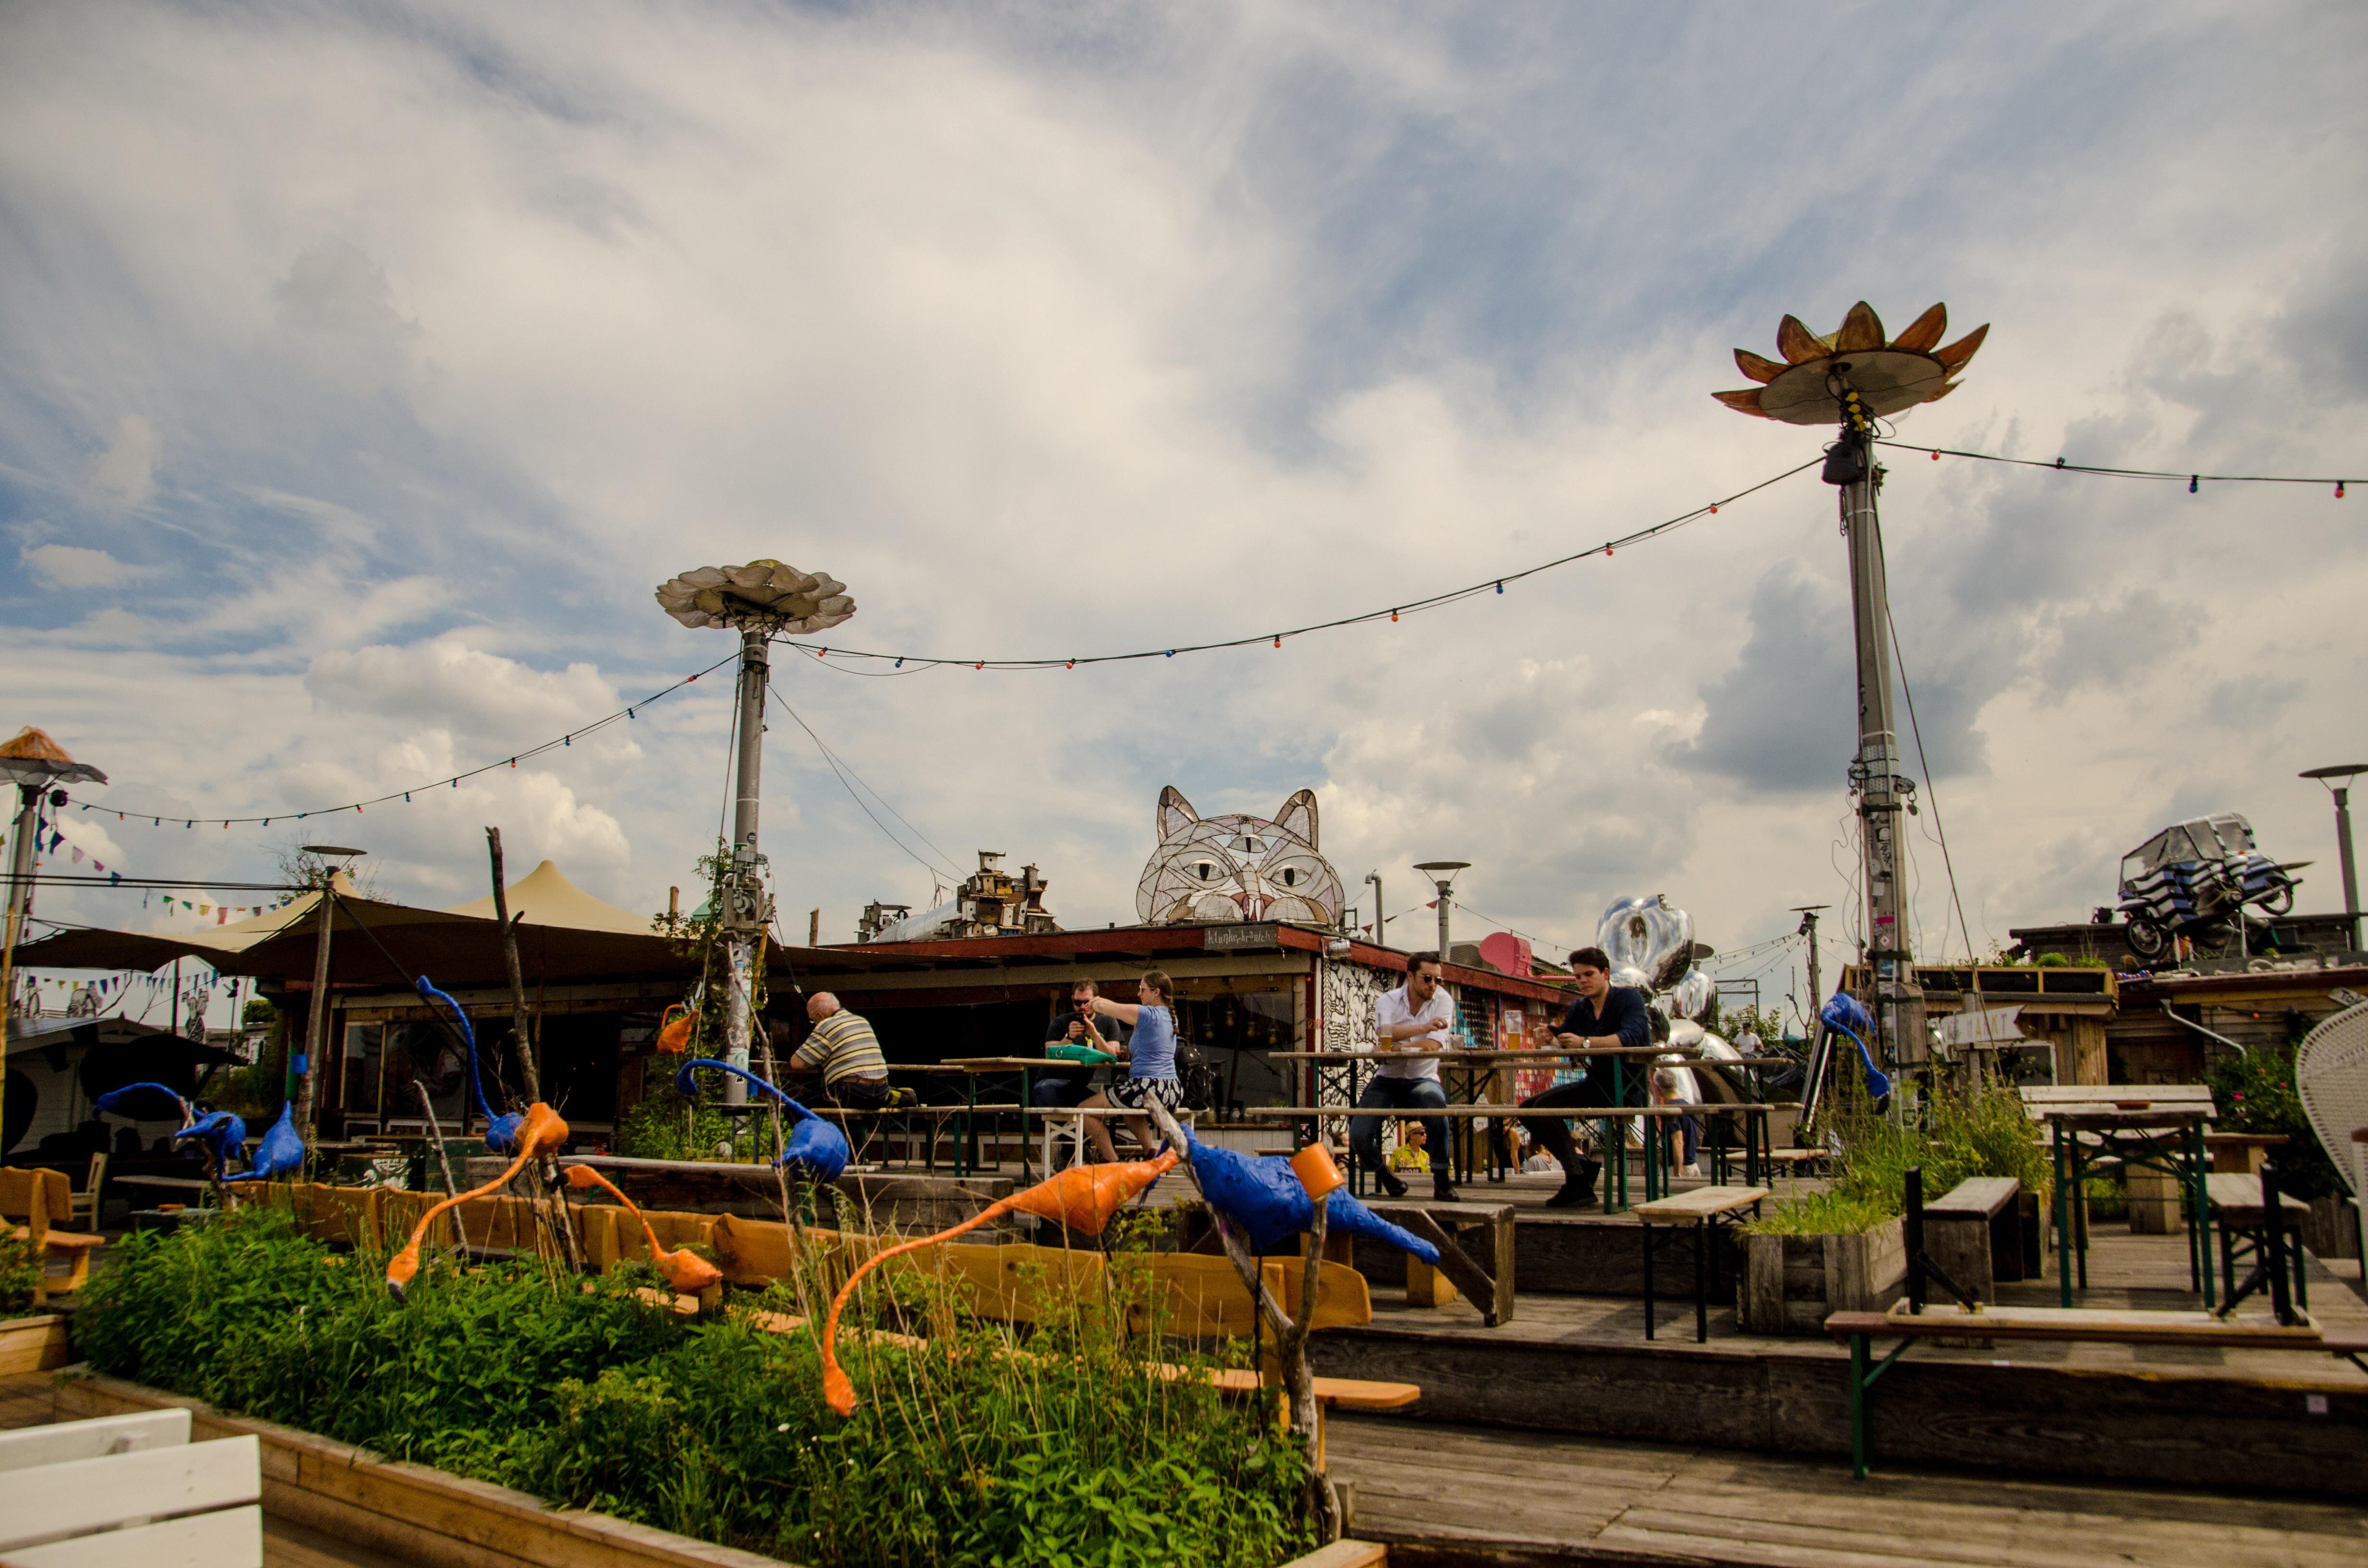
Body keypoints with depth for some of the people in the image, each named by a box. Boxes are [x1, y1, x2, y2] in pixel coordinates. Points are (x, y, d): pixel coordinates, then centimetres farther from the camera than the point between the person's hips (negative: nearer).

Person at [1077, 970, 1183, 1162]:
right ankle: (1153, 1150, 18)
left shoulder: (1147, 1014, -11)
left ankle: (1113, 1163, -4)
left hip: (1147, 1087, -9)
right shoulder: (1170, 1016, 15)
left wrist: (1096, 1003, 12)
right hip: (1174, 1094, 9)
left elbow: (1102, 1006, -10)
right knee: (1131, 1113, 40)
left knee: (1085, 1110, 3)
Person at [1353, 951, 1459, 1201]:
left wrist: (1395, 1048, -24)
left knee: (1435, 1103, -37)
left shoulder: (1443, 1001, -2)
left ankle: (1441, 1178, -17)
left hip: (1422, 1079, -1)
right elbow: (1384, 1033, -24)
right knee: (1359, 1136, -17)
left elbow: (1432, 1046, -16)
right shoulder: (1389, 1000, -1)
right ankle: (1381, 1173, 19)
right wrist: (1424, 1027, -36)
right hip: (1388, 1079, 1)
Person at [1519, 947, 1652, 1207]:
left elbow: (1632, 1037, -28)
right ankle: (1583, 1165, 6)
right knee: (1527, 1109, 4)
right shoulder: (1579, 1008, 12)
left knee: (1545, 1105, -24)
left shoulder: (1630, 998, -9)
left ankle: (1579, 1183, -20)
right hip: (1596, 1083, 9)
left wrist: (1585, 1043, -39)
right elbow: (1559, 1041, 4)